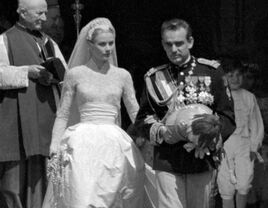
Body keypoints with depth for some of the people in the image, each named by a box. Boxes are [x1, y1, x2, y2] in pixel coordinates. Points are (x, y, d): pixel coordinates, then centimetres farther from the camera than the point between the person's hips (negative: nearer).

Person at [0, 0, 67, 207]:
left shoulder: (48, 43, 19)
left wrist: (52, 75, -8)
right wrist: (26, 72, -17)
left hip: (45, 115, 4)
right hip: (17, 116, -4)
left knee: (40, 169, -2)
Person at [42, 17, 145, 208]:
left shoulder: (122, 76, 10)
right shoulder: (75, 74, 5)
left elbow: (136, 114, 13)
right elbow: (62, 115, 7)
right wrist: (55, 149, -2)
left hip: (114, 146, 2)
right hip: (83, 145, -2)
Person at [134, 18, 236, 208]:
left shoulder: (211, 71, 4)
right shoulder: (155, 78, 8)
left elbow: (228, 117, 3)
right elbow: (142, 119, 11)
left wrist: (209, 136, -16)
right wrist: (163, 132, -10)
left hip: (202, 161, 0)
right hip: (167, 163, 0)